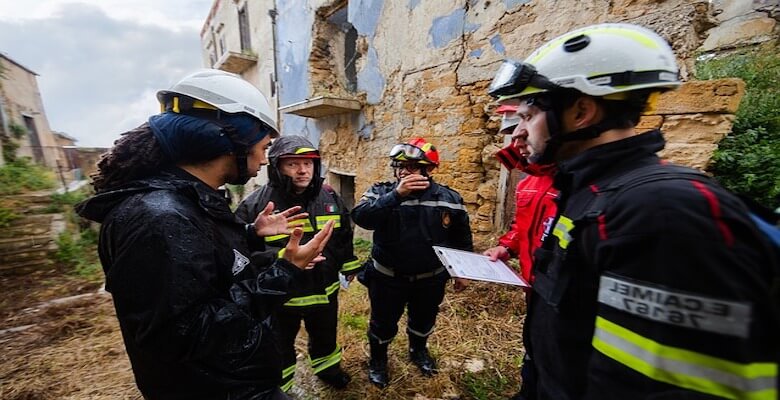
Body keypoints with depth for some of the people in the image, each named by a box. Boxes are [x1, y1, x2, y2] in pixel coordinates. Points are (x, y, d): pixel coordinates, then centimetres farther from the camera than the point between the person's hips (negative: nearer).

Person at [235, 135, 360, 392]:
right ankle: (278, 387, 53)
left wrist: (349, 265, 14)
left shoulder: (330, 197, -5)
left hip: (325, 291, 4)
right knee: (279, 347, 23)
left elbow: (344, 235, 8)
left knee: (326, 337, 29)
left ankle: (327, 369, 60)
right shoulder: (256, 205, -21)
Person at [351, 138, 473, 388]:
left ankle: (419, 351, 57)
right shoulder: (381, 192, -13)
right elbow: (360, 217, -32)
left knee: (424, 321, 26)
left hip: (431, 279, 3)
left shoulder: (450, 199, -8)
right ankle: (377, 360, 48)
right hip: (387, 278, -2)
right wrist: (396, 195, -40)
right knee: (383, 324, 18)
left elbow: (462, 240, 4)